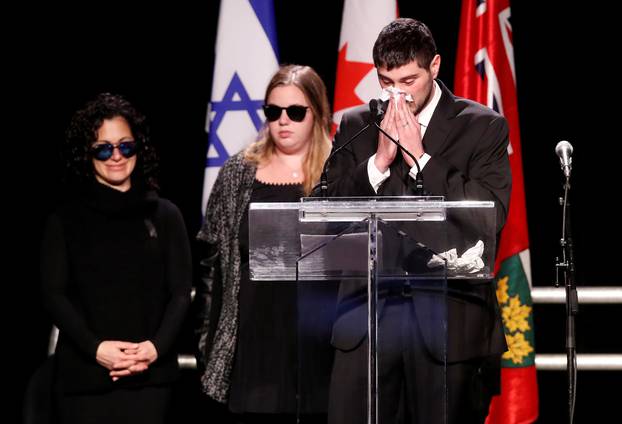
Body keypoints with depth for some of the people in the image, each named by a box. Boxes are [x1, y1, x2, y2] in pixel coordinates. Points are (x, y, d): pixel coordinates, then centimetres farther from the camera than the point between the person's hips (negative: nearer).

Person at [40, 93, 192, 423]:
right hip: (83, 374, -1)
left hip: (149, 374, 1)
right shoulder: (65, 219, 6)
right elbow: (54, 294, 0)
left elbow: (180, 292, 6)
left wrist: (156, 347, -11)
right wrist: (95, 347, -14)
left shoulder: (165, 215, 10)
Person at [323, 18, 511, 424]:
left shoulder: (484, 128, 3)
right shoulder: (355, 126, 11)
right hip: (369, 310, 2)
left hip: (450, 315, -2)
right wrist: (380, 159, -8)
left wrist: (419, 157, -10)